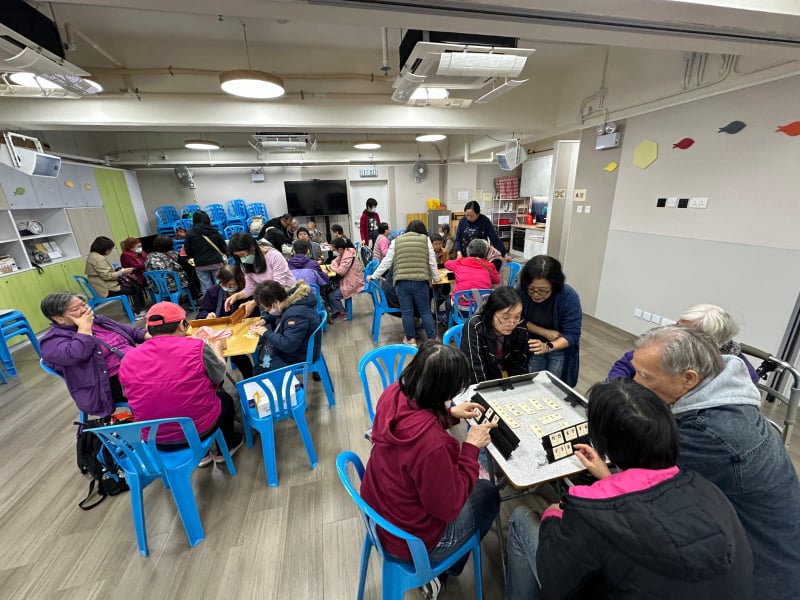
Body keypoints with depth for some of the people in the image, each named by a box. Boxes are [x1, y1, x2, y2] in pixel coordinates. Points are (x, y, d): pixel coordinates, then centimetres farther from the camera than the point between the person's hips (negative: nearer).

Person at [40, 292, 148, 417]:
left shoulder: (96, 320, 17)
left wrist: (149, 336, 5)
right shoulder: (53, 340, -3)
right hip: (115, 382, -8)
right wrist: (84, 327, -12)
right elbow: (76, 354, -24)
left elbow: (127, 330, 23)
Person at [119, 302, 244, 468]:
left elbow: (131, 396, 9)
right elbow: (220, 376, -2)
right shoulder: (198, 347, -21)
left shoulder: (128, 360, -9)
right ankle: (225, 448, 42)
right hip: (199, 430, -3)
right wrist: (217, 347, 15)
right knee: (224, 398, 26)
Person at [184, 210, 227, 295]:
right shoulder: (214, 232, 0)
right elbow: (223, 248, 3)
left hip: (200, 265, 0)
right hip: (216, 262, 1)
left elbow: (188, 251, 0)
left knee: (206, 288, 5)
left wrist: (196, 257, 19)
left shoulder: (190, 233, -2)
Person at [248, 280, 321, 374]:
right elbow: (280, 315, 17)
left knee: (258, 371, -5)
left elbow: (287, 345, -38)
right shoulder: (290, 300, -7)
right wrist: (265, 319, -1)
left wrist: (266, 333, -26)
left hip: (296, 356, -10)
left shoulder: (297, 315, -37)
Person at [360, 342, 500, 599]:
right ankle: (445, 570, 32)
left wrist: (450, 414, -6)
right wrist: (471, 448, -19)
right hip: (412, 539, -6)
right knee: (489, 493, 17)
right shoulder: (431, 441, -40)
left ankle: (444, 567, 40)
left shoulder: (394, 393, -19)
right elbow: (449, 506, -23)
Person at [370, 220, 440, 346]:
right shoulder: (425, 239, 10)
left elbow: (386, 261, 11)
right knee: (425, 311, 10)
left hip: (401, 281, 0)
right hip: (420, 281, 0)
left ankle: (410, 339, 19)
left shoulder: (396, 240, 11)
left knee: (406, 312, 9)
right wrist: (436, 278, 23)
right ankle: (432, 338, 16)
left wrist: (374, 275, 21)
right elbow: (432, 262, 10)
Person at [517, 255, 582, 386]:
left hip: (560, 350, -1)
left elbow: (572, 335, -27)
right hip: (534, 347, 2)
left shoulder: (569, 297, -27)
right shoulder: (521, 291, -23)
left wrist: (548, 347, -43)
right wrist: (545, 332, -21)